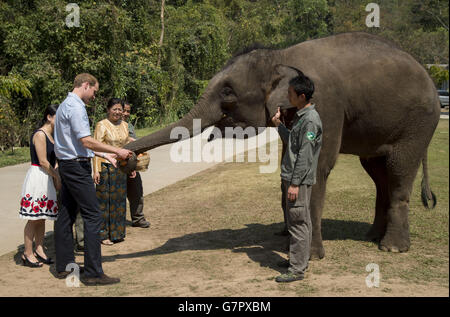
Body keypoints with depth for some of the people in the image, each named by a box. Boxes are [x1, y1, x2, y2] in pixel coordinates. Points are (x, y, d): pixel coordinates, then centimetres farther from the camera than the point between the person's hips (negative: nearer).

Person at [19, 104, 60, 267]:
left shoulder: (50, 135, 17)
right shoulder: (40, 134, -13)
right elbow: (43, 162, -17)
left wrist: (55, 178, 7)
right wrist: (57, 176, -7)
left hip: (48, 179, 9)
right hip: (37, 178, -9)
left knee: (42, 217, 12)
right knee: (34, 218, -4)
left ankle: (39, 250, 20)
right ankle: (27, 254, 3)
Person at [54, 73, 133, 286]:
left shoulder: (65, 106, 19)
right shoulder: (76, 107, -14)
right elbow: (87, 141, -20)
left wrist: (105, 155, 21)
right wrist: (117, 151, -15)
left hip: (66, 166, 11)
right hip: (77, 166, -11)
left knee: (66, 215, 13)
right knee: (92, 216, -9)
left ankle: (64, 266, 20)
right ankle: (93, 273, -8)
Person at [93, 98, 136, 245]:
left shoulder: (124, 125, 10)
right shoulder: (102, 125, -10)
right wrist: (96, 170, -17)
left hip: (121, 167, 7)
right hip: (106, 166, -6)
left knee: (119, 199, 13)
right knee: (104, 200, 0)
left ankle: (117, 232, 25)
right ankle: (103, 234, 9)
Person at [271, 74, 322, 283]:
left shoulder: (310, 120, -17)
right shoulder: (301, 116, 14)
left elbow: (305, 155, -20)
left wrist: (295, 183, -21)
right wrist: (279, 125, 20)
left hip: (300, 180, -10)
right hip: (292, 178, 10)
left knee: (298, 224, -6)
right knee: (301, 223, 16)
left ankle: (297, 269, 0)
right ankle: (301, 262, 26)